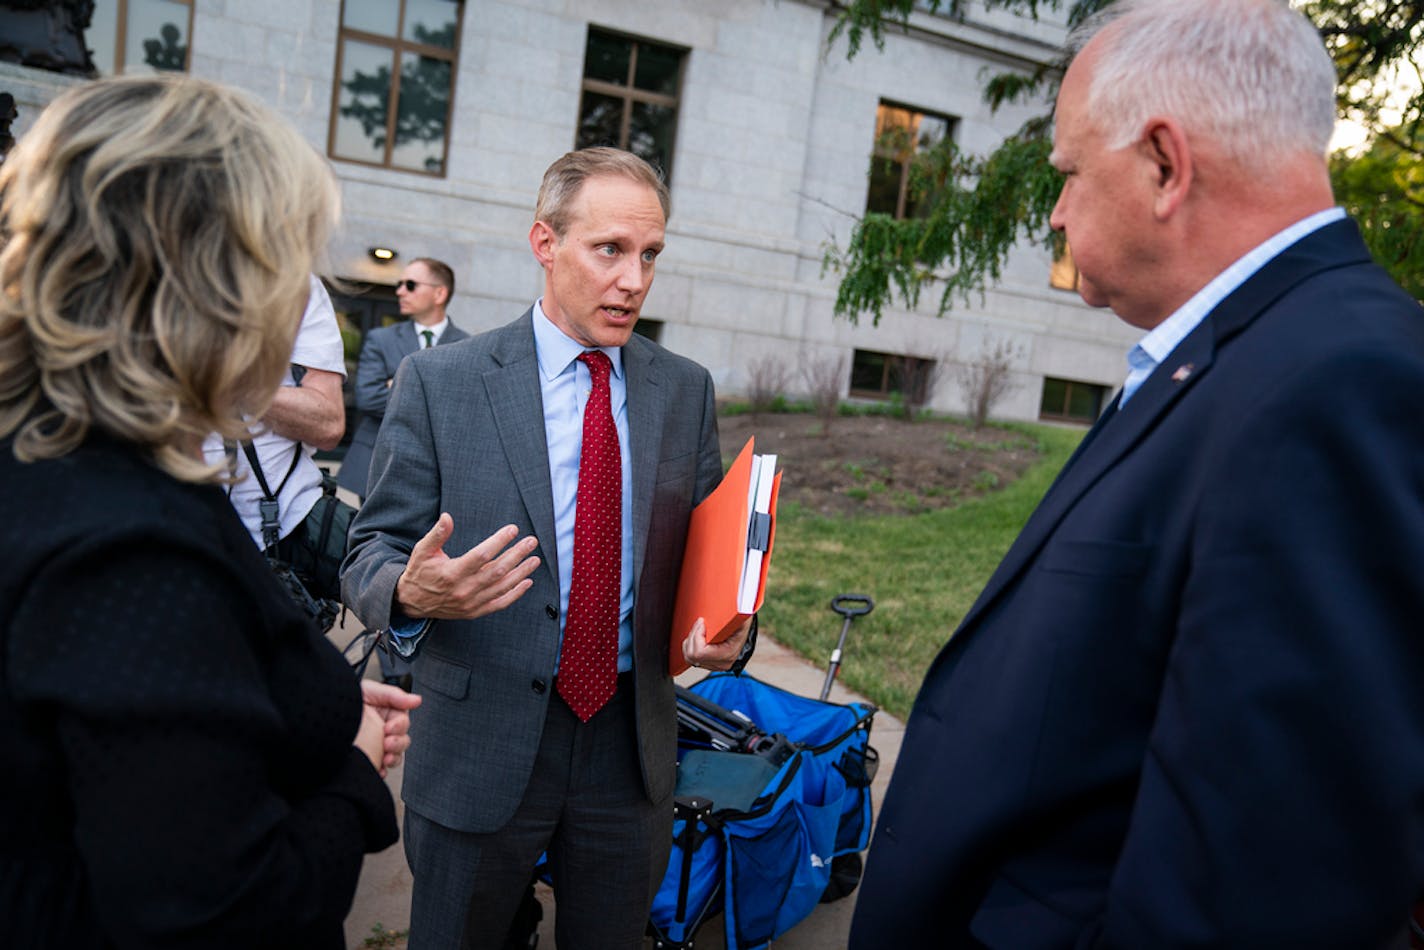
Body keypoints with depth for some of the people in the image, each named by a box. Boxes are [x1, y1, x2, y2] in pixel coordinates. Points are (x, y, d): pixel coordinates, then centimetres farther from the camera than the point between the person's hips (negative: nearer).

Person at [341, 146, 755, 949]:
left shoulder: (687, 390, 3)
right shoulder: (439, 382, -7)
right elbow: (371, 555, -6)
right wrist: (412, 592, -29)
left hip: (631, 746, 3)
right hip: (479, 749, -2)